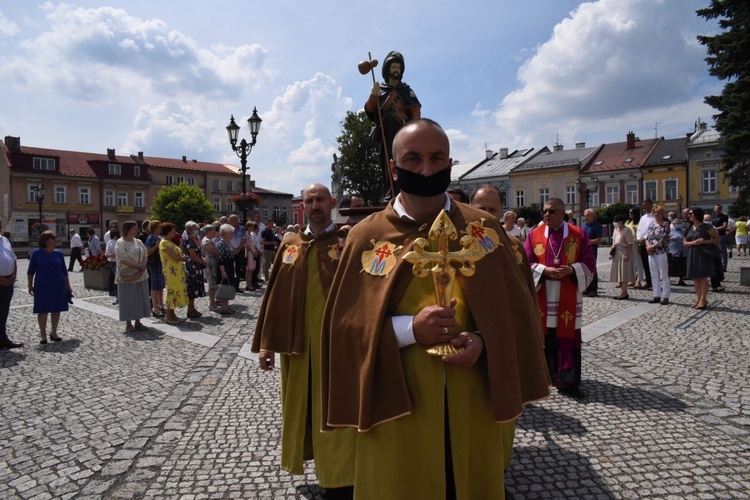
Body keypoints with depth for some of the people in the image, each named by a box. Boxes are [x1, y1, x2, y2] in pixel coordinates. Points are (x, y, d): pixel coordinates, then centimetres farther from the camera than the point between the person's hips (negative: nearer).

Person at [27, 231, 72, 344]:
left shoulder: (59, 253, 5)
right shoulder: (37, 253, -4)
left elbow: (64, 271, 12)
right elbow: (31, 271, 1)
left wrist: (68, 286, 13)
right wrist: (30, 285, -1)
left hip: (58, 286, 3)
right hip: (42, 286, -3)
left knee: (56, 309, 7)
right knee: (43, 310, 3)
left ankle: (54, 332, 21)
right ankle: (43, 334, 15)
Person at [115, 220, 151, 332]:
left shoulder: (138, 241, 11)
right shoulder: (120, 243, -8)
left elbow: (145, 255, 9)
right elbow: (123, 259, -17)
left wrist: (143, 266, -10)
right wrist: (139, 266, -17)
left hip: (141, 275, 6)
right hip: (128, 276, -6)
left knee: (140, 298, 7)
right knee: (128, 299, 0)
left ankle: (138, 322, 16)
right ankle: (128, 323, 8)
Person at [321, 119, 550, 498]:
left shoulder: (483, 229, -1)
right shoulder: (367, 237, -5)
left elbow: (515, 309, 3)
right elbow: (344, 323, -5)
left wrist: (483, 341, -16)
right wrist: (408, 328, -20)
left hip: (473, 403, 2)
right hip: (397, 406, -1)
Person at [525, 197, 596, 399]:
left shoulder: (578, 234, 1)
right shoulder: (535, 234, 3)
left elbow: (589, 263, 1)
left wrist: (571, 270, -17)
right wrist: (544, 270, -17)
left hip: (568, 299, -1)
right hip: (542, 297, 1)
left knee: (568, 338, 1)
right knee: (544, 337, 7)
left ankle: (568, 381, 8)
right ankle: (547, 374, 23)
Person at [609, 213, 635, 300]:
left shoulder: (627, 230, -12)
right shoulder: (616, 229, 13)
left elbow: (630, 244, -16)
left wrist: (627, 254, -21)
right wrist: (611, 252, 12)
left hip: (624, 253, -9)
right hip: (617, 253, 9)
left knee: (624, 273, -6)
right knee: (619, 273, 12)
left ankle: (624, 293, -2)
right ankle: (624, 292, 21)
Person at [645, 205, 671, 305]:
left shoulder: (665, 225, -5)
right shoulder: (652, 225, 14)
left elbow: (663, 239, -14)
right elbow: (647, 237, 11)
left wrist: (653, 247, -14)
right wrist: (648, 246, -7)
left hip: (661, 253, -6)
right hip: (651, 253, 7)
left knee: (664, 275, -1)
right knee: (654, 275, 9)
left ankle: (665, 296, 4)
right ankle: (657, 295, 16)